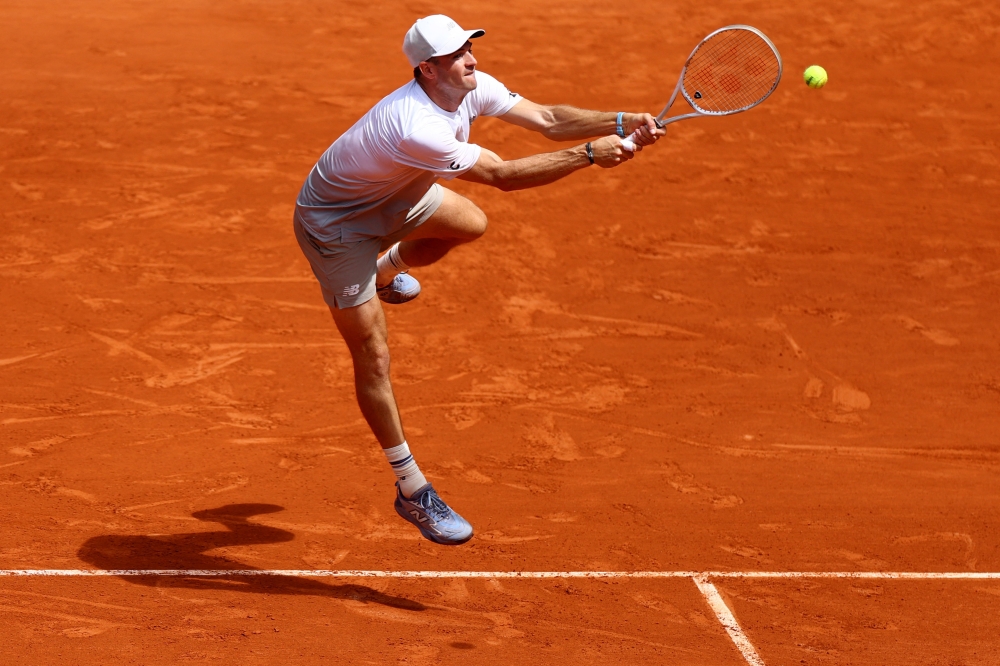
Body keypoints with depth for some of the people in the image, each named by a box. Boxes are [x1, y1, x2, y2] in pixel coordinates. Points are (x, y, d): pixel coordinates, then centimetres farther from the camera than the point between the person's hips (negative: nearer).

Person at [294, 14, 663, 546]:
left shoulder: (472, 88, -15)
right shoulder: (416, 129, -41)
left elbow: (547, 119, -12)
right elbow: (502, 174, -36)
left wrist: (621, 123, -26)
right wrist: (590, 154, -35)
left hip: (391, 195, 9)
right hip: (332, 223, -9)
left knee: (471, 224, 24)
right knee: (373, 358, -6)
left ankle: (384, 270, 47)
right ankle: (412, 491, 4)